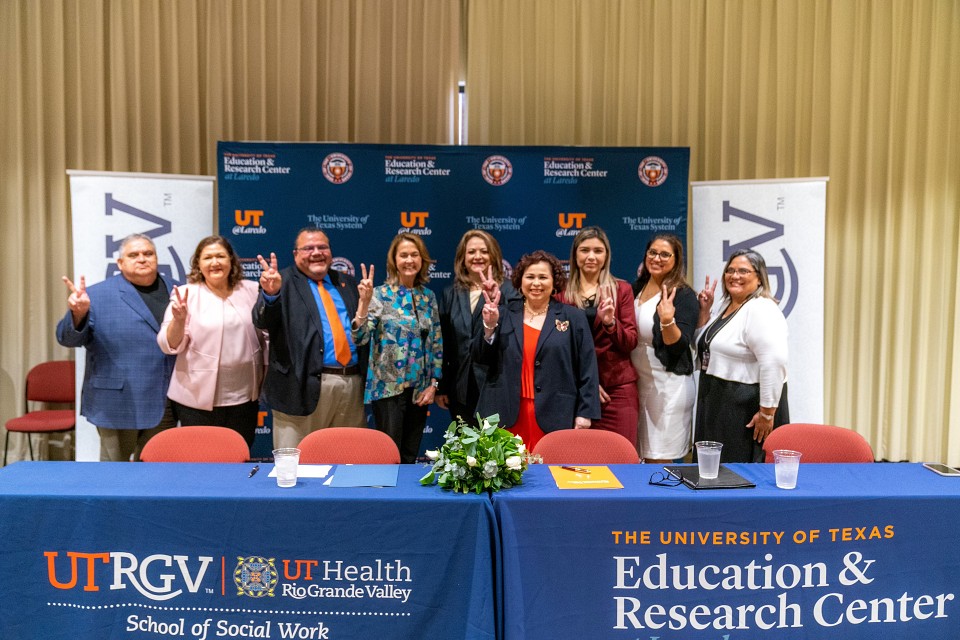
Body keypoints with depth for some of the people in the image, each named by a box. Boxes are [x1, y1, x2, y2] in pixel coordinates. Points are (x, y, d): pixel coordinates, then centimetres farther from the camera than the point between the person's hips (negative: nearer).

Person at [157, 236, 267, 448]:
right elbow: (170, 345, -6)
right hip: (197, 399, -2)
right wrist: (179, 319, -22)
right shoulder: (186, 294, -2)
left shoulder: (252, 291, 5)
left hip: (243, 397, 3)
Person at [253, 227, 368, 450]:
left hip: (353, 384, 5)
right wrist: (270, 294, -32)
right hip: (305, 385, -5)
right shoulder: (284, 282, 1)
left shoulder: (346, 282, 17)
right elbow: (262, 322, -14)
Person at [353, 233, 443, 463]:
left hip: (419, 390, 4)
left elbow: (437, 343, 10)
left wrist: (433, 384, 5)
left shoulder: (429, 296, 6)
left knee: (410, 457, 13)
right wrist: (364, 302, -27)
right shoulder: (380, 295, -7)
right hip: (388, 388, -4)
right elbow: (360, 338, -16)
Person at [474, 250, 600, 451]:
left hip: (555, 419, -1)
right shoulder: (504, 315, 9)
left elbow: (587, 369, 4)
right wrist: (490, 327, -8)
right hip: (506, 417, 1)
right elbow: (481, 358, 7)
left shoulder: (574, 318, 7)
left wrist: (585, 413, -2)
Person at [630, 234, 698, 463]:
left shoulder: (683, 295, -11)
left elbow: (680, 346, -19)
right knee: (642, 456, 14)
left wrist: (667, 320, -35)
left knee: (659, 460, 1)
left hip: (669, 386, -6)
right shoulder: (637, 287, 8)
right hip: (638, 382, 6)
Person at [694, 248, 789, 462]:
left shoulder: (761, 310, -17)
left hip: (748, 407, -9)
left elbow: (774, 363, -25)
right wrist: (704, 310, 11)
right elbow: (704, 345, 23)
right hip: (717, 402, 9)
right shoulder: (726, 305, 12)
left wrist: (767, 413, -24)